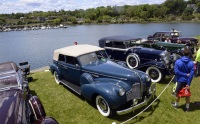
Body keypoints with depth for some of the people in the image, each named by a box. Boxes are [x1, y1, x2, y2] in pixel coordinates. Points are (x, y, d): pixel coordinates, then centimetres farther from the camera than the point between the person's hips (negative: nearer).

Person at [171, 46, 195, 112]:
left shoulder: (178, 61, -14)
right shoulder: (191, 63, -11)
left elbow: (176, 71, -20)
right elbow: (191, 74, -15)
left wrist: (185, 74, -14)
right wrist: (188, 83, -13)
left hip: (180, 80, -1)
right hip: (187, 81, 2)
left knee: (178, 93, 17)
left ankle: (176, 104, 36)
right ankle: (187, 107, 25)